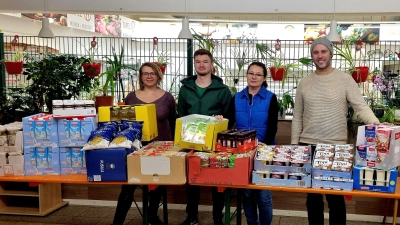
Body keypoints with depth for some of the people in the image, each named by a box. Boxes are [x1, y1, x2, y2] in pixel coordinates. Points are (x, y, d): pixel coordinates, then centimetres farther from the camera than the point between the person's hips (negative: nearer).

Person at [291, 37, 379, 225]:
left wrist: (375, 123, -29)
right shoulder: (304, 83, 7)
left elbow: (360, 106, -10)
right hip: (308, 145, 3)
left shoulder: (345, 79, -1)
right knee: (312, 195, 13)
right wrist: (294, 144, 6)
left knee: (335, 196, 7)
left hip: (336, 146, -3)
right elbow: (297, 117, 9)